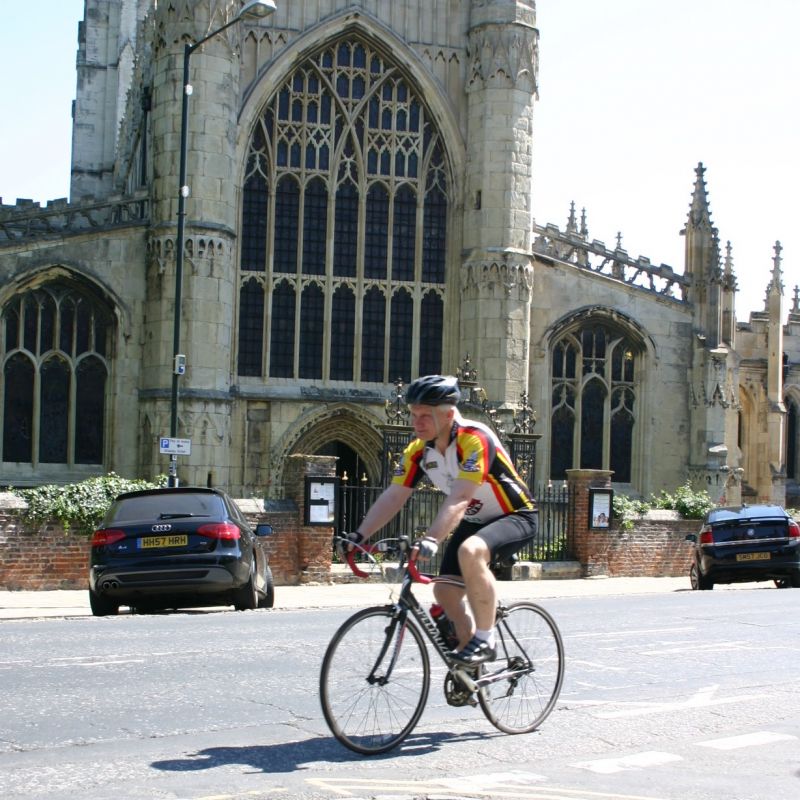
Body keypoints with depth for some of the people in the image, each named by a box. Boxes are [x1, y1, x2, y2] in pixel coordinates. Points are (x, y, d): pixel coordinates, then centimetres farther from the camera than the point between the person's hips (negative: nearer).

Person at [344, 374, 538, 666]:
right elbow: (392, 497, -10)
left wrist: (432, 538, -51)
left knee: (470, 551, -36)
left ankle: (485, 640, -22)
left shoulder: (475, 439, -29)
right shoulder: (418, 450, -8)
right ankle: (468, 658, 20)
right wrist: (359, 536, -20)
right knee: (445, 590, -1)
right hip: (476, 521, 8)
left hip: (516, 516, -8)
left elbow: (459, 497, -40)